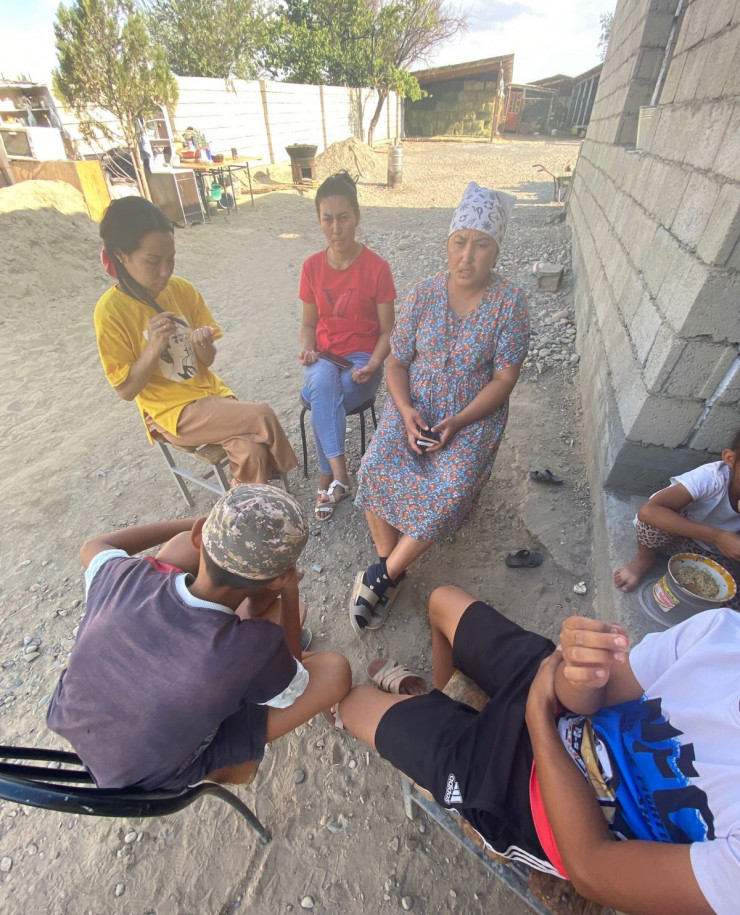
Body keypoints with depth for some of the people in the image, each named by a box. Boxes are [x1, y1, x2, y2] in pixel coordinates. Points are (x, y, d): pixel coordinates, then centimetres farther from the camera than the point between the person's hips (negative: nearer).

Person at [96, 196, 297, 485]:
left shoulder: (183, 289, 0)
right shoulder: (111, 310, -12)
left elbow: (207, 361, 5)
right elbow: (125, 390, -11)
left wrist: (203, 345, -18)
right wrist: (154, 347, -25)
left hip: (209, 392, 4)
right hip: (172, 412, -4)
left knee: (252, 453, -21)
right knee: (263, 416, -21)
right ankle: (279, 473, 5)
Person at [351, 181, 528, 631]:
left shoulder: (510, 302, -5)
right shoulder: (424, 294, 2)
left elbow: (504, 379, -8)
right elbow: (397, 361, 1)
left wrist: (457, 422, -21)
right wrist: (406, 411, -17)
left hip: (474, 415, -2)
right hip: (414, 407, 2)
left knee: (451, 491, -28)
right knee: (377, 468, -24)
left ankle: (381, 576, -10)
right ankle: (390, 571, -5)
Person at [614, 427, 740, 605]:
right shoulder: (711, 478, -32)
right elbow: (648, 510, -47)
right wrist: (717, 536, -44)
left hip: (710, 553, 3)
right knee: (659, 515, -37)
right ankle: (644, 560, -8)